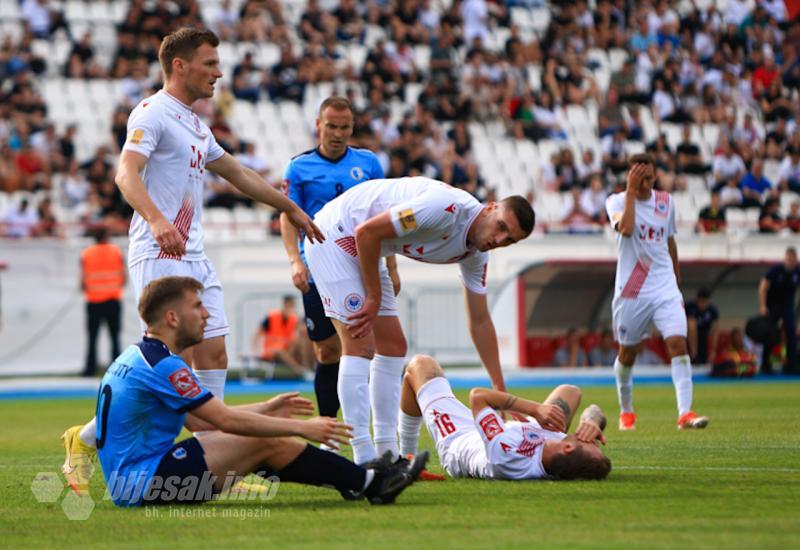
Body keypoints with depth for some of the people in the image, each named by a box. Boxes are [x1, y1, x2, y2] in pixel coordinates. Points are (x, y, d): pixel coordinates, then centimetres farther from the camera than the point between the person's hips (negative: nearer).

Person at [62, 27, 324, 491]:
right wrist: (156, 220, -40)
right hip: (159, 256, -9)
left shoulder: (194, 124, 20)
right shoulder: (152, 114, -9)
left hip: (194, 256, 9)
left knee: (214, 353, 3)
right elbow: (126, 174, -24)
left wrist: (291, 208, 36)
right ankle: (86, 439, -5)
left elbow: (238, 174, 32)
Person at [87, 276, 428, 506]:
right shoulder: (162, 365, -18)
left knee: (264, 438, 11)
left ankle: (364, 480, 10)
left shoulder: (140, 358, 14)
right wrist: (301, 427, -11)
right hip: (144, 480, -10)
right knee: (267, 443, -11)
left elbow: (199, 420, 19)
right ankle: (370, 484, -2)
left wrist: (266, 410, 19)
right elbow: (226, 421, -18)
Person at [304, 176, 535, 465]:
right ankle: (363, 460, -16)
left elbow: (479, 321, 9)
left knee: (393, 347, 7)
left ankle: (387, 454, 12)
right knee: (361, 346, -15)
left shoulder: (475, 256, -1)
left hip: (365, 248, 10)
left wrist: (501, 391, 7)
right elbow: (367, 231, -28)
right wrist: (375, 297, -18)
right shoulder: (448, 207, -29)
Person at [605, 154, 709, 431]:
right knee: (627, 353, 10)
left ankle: (685, 413, -22)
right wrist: (631, 192, -22)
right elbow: (625, 228, -26)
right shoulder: (617, 201, -4)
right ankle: (626, 411, 32)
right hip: (631, 291, -2)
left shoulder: (666, 202, 8)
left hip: (665, 288, 2)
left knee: (678, 343, -16)